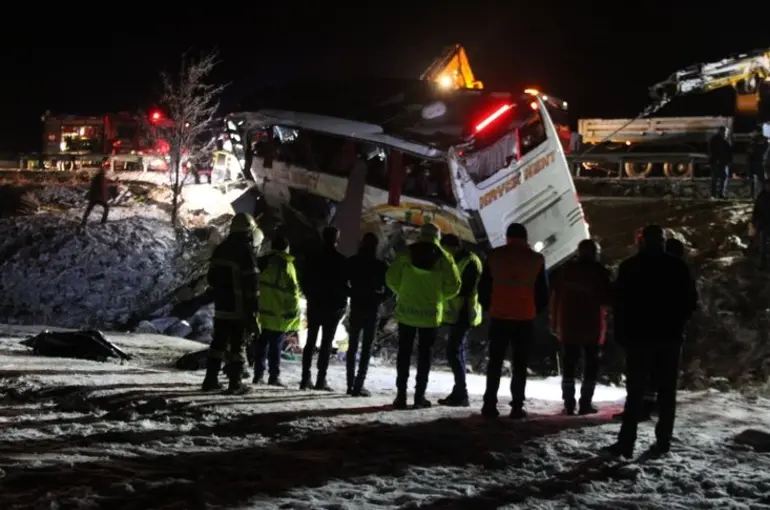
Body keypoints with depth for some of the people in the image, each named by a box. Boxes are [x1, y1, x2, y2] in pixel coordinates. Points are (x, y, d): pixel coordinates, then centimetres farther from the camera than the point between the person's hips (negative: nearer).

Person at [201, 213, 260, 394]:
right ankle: (235, 383, 0)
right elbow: (252, 282, -16)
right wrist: (254, 308, -11)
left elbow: (211, 277, 15)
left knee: (218, 342, 13)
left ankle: (211, 379, 14)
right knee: (238, 344, -1)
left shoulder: (220, 249, 9)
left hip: (221, 306, 6)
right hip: (240, 307, -6)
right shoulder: (246, 250, -14)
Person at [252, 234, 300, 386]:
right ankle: (274, 376, 1)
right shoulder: (286, 265, -13)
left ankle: (258, 375, 13)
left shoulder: (261, 262, 7)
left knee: (262, 344, 12)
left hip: (263, 312, 6)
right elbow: (292, 290, -14)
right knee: (276, 345, -1)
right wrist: (294, 310, -6)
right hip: (280, 314, -6)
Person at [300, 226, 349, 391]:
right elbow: (344, 284, -10)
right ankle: (321, 380, -4)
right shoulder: (341, 261, -9)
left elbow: (305, 282, 4)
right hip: (333, 306, -3)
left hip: (314, 305, 3)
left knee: (310, 342, 9)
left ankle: (305, 379, 5)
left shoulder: (314, 258, 2)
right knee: (326, 343, -1)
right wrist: (342, 300, 6)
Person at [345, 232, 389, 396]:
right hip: (372, 309, -3)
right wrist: (379, 299, 6)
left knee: (352, 346, 12)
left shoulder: (351, 262, 0)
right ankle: (359, 385, -6)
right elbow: (389, 288, -9)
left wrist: (353, 294, 11)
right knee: (366, 348, -1)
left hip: (356, 307, 3)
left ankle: (350, 384, 13)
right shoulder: (380, 266, -8)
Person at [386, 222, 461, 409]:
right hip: (430, 313, 0)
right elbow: (453, 285, -5)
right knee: (424, 354, 7)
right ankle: (419, 395, 5)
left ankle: (401, 394, 3)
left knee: (404, 352, 8)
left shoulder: (406, 254, -2)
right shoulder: (444, 258, -3)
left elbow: (391, 278, -4)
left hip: (406, 311, 0)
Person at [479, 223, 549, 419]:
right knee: (520, 364, 4)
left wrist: (488, 307, 16)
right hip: (525, 318, 0)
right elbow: (543, 292, 3)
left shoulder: (494, 256, 1)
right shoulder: (536, 259, 1)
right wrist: (536, 311, 16)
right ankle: (517, 407, 1)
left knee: (495, 362, 7)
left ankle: (490, 405, 3)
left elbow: (483, 287, 4)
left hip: (499, 316, 1)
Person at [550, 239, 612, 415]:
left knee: (569, 365, 7)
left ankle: (569, 404, 3)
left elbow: (555, 297, 5)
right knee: (591, 365, 5)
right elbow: (608, 299, -7)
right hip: (592, 326, -3)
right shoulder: (599, 271, -7)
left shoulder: (567, 270, 4)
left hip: (569, 325, 3)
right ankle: (585, 403, 0)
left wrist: (554, 322, 10)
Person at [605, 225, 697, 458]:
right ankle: (663, 441, 5)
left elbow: (619, 302, -2)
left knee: (635, 391, -2)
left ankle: (626, 442, -8)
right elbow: (691, 300, 5)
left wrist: (623, 331, 5)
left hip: (639, 336, -1)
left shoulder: (630, 266, -1)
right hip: (670, 336, 2)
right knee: (667, 391, 7)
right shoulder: (678, 267, 4)